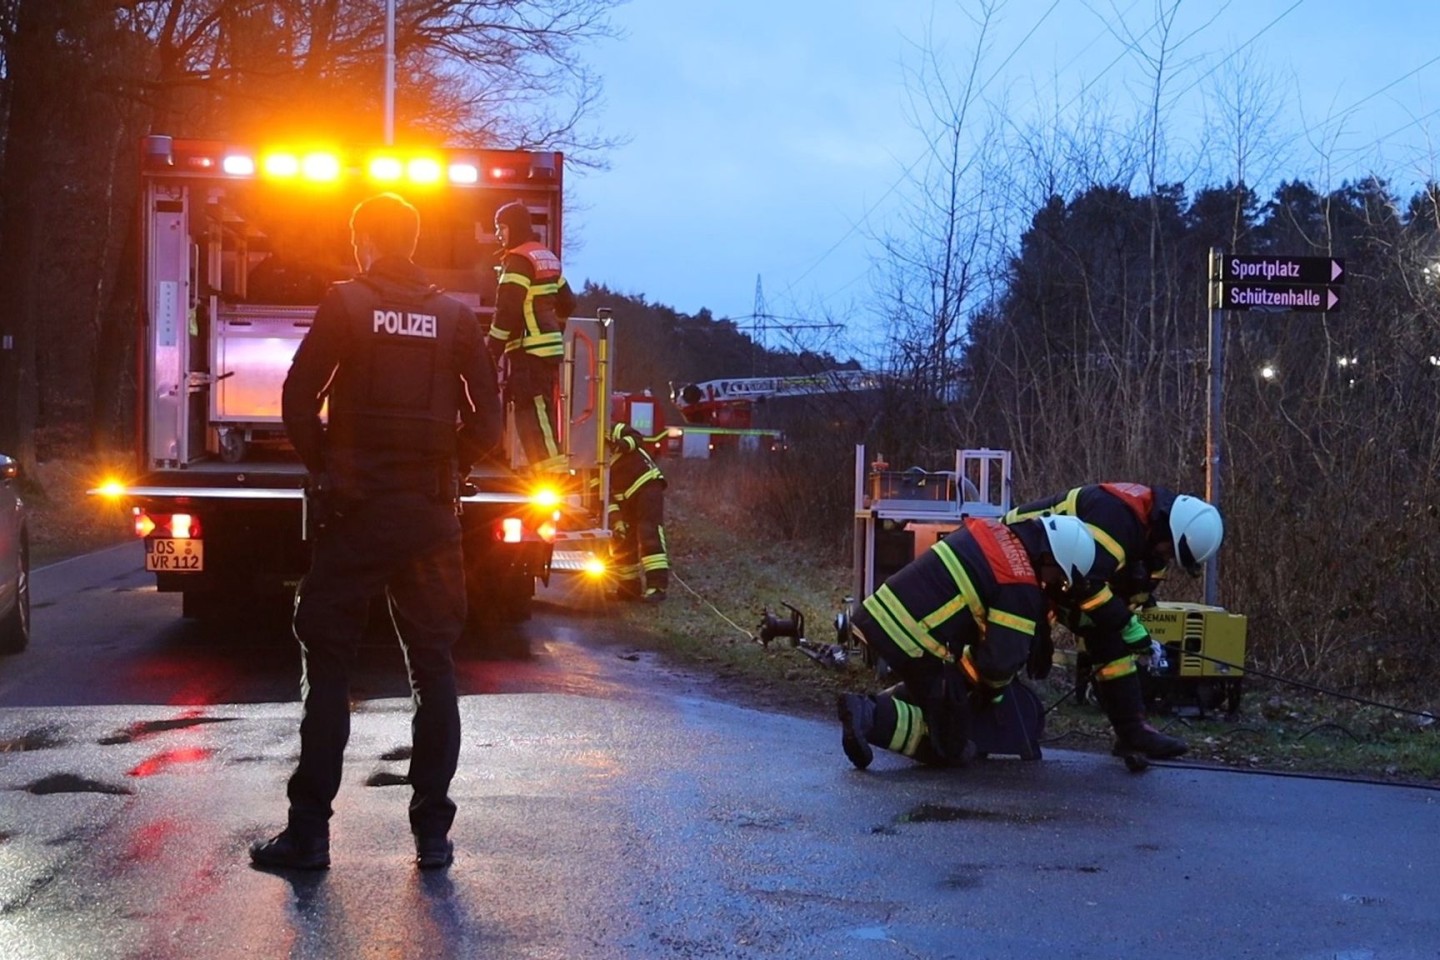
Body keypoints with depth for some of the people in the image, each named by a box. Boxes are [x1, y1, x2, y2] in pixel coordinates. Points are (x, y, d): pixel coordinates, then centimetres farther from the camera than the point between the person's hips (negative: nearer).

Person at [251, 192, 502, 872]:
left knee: (327, 665, 3)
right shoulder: (455, 318, 5)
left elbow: (298, 401, -6)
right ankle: (433, 832, 6)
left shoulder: (345, 304, -2)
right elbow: (486, 419, 2)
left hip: (355, 510, -2)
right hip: (431, 517, 2)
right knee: (433, 669, 7)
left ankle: (309, 831, 1)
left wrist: (322, 465, 8)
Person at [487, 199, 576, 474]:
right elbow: (567, 303, 25)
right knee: (536, 414, 13)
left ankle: (554, 475, -15)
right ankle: (542, 473, 15)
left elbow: (507, 311, -17)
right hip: (547, 349, 10)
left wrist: (492, 353, -15)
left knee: (535, 415, -11)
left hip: (530, 351, -10)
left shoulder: (519, 260, -11)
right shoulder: (547, 258, 18)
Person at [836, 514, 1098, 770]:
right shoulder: (1021, 587, -11)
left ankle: (876, 706, 11)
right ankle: (872, 719, -14)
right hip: (913, 643, -8)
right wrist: (992, 690, 11)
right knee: (952, 746, 4)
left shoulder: (988, 528, 12)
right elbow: (1003, 659, -13)